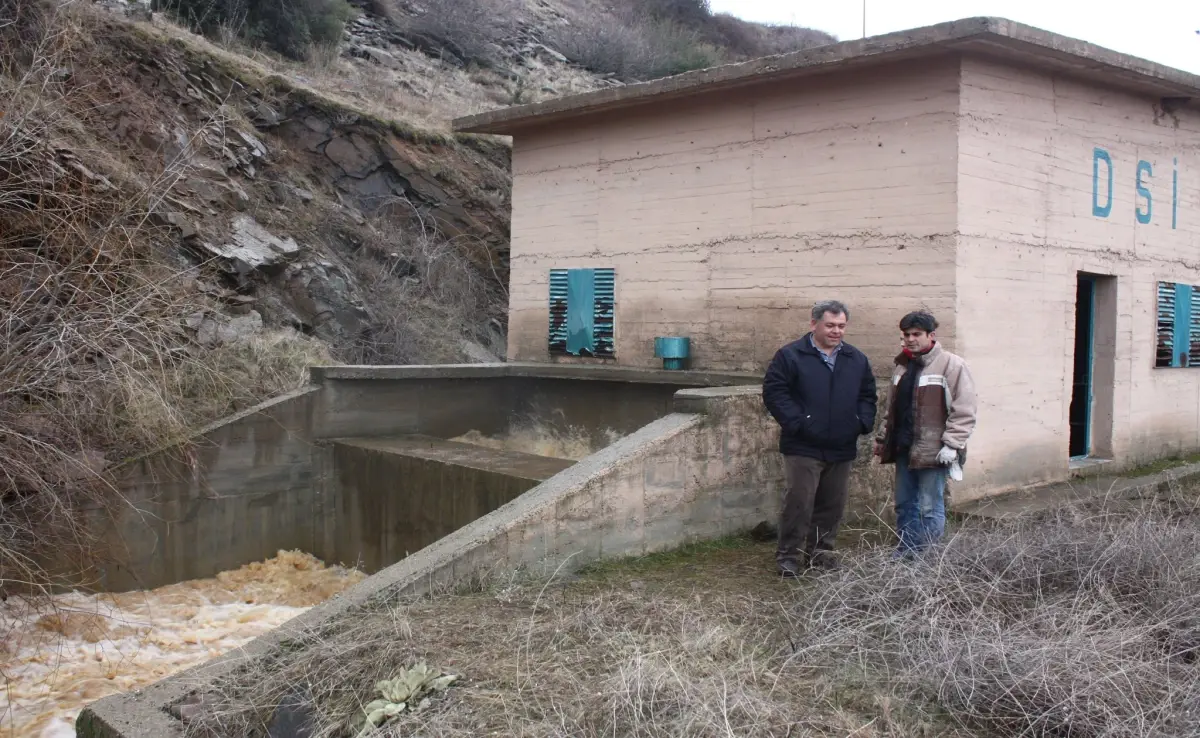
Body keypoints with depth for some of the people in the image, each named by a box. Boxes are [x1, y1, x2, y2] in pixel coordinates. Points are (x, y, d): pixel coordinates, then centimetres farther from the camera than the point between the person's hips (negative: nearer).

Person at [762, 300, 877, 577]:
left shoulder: (857, 360, 13)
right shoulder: (790, 356, -4)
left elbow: (868, 395, 21)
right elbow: (773, 392, -8)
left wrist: (863, 422, 3)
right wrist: (796, 423, -15)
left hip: (842, 449, 5)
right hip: (804, 448, -5)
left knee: (832, 505, 11)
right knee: (799, 502, -7)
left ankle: (820, 552, 24)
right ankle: (788, 555, 5)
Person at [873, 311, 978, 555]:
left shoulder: (952, 365, -9)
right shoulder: (902, 366, 16)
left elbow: (964, 411, -13)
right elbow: (890, 408, 23)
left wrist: (952, 445, -18)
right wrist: (882, 438, 18)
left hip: (933, 451, -8)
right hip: (904, 449, 8)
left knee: (930, 509, -3)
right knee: (904, 505, 14)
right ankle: (904, 556, 23)